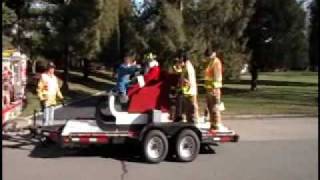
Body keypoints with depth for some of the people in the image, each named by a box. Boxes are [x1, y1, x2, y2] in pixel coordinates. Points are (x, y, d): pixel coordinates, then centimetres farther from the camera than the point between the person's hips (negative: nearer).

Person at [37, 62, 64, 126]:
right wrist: (41, 98, -16)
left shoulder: (54, 77, 16)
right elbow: (39, 89, -9)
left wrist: (60, 97, 15)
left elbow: (57, 89, 23)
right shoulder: (43, 76, -6)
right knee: (46, 116, -9)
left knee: (51, 116, 12)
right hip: (46, 100, -7)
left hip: (53, 100, 7)